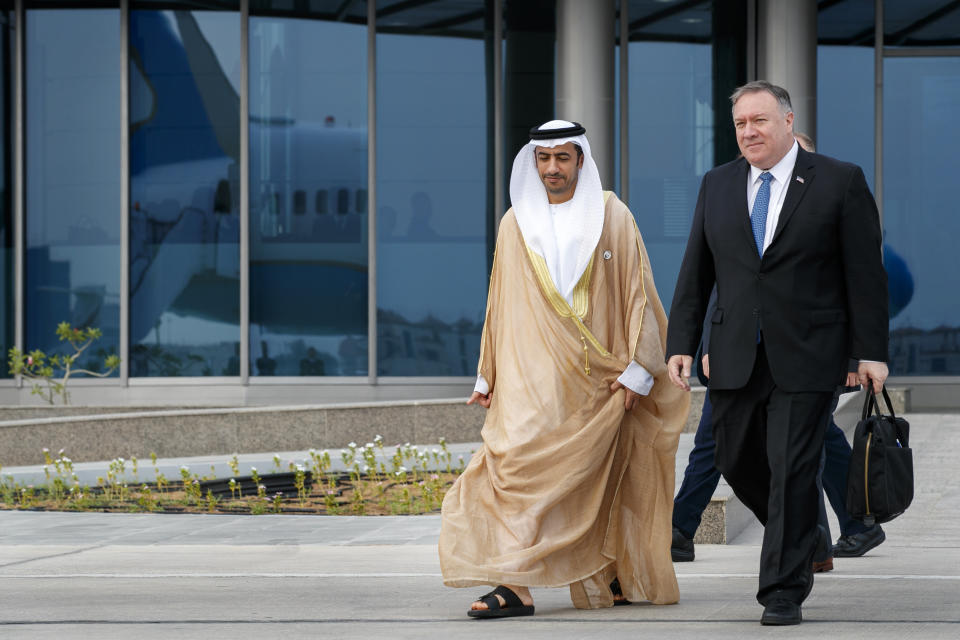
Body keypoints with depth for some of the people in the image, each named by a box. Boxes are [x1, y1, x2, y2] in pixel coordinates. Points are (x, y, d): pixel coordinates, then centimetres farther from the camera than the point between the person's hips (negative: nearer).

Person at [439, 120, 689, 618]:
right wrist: (488, 376, 15)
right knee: (517, 460, -10)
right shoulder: (516, 224, 10)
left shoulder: (611, 216, 2)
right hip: (534, 376, 3)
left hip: (596, 379, -3)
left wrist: (637, 368, -7)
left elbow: (637, 293, 0)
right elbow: (500, 305, 15)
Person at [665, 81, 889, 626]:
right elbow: (696, 273, 11)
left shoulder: (840, 182, -2)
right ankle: (806, 539, 34)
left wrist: (871, 352, -8)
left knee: (792, 472, -6)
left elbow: (866, 273, -3)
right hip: (736, 357, 5)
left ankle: (784, 592, 0)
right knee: (738, 462, 9)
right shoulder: (718, 185, 10)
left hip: (807, 357, -5)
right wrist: (682, 344, 3)